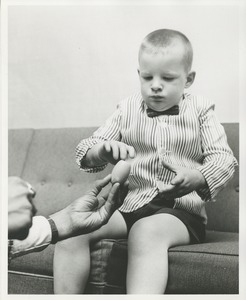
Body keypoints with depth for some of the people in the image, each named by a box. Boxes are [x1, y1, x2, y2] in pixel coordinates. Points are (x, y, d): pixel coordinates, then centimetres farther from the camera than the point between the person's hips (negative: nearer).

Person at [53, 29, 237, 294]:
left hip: (180, 209, -3)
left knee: (147, 230, -37)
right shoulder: (127, 109, 12)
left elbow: (223, 159, -1)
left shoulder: (200, 110, 8)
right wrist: (102, 152, -18)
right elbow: (86, 152, 8)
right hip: (126, 205, 3)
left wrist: (196, 178, -24)